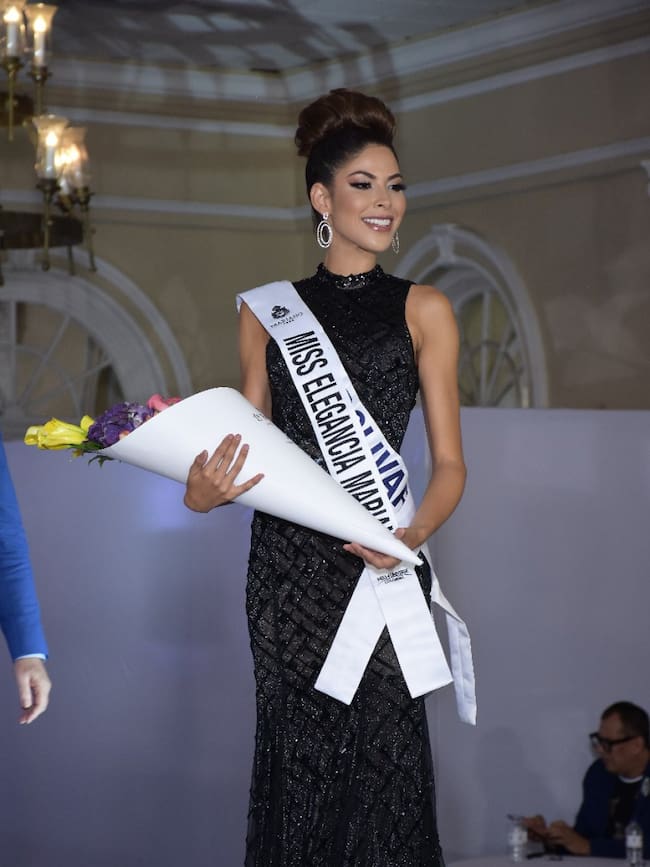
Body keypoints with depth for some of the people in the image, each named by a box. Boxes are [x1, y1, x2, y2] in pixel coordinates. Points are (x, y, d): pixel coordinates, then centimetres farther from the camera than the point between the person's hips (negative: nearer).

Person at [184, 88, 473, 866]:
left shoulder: (422, 311, 8)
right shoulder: (266, 311, 12)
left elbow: (449, 463, 5)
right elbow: (247, 448, 15)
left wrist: (414, 533, -14)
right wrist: (204, 492, -7)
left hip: (379, 566, -1)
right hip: (287, 564, 1)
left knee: (382, 756, -8)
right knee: (296, 757, 0)